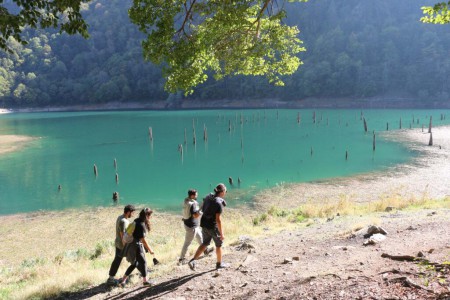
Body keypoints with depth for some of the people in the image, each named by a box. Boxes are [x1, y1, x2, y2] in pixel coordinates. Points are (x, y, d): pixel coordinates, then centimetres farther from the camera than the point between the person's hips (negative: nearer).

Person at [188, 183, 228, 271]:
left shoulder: (208, 197, 0)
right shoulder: (219, 203, -23)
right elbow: (218, 220, -24)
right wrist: (221, 234, -18)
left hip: (204, 224, 7)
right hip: (213, 226, -7)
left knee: (205, 243, 21)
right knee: (219, 244, 16)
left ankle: (192, 260, 10)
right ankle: (219, 263, 34)